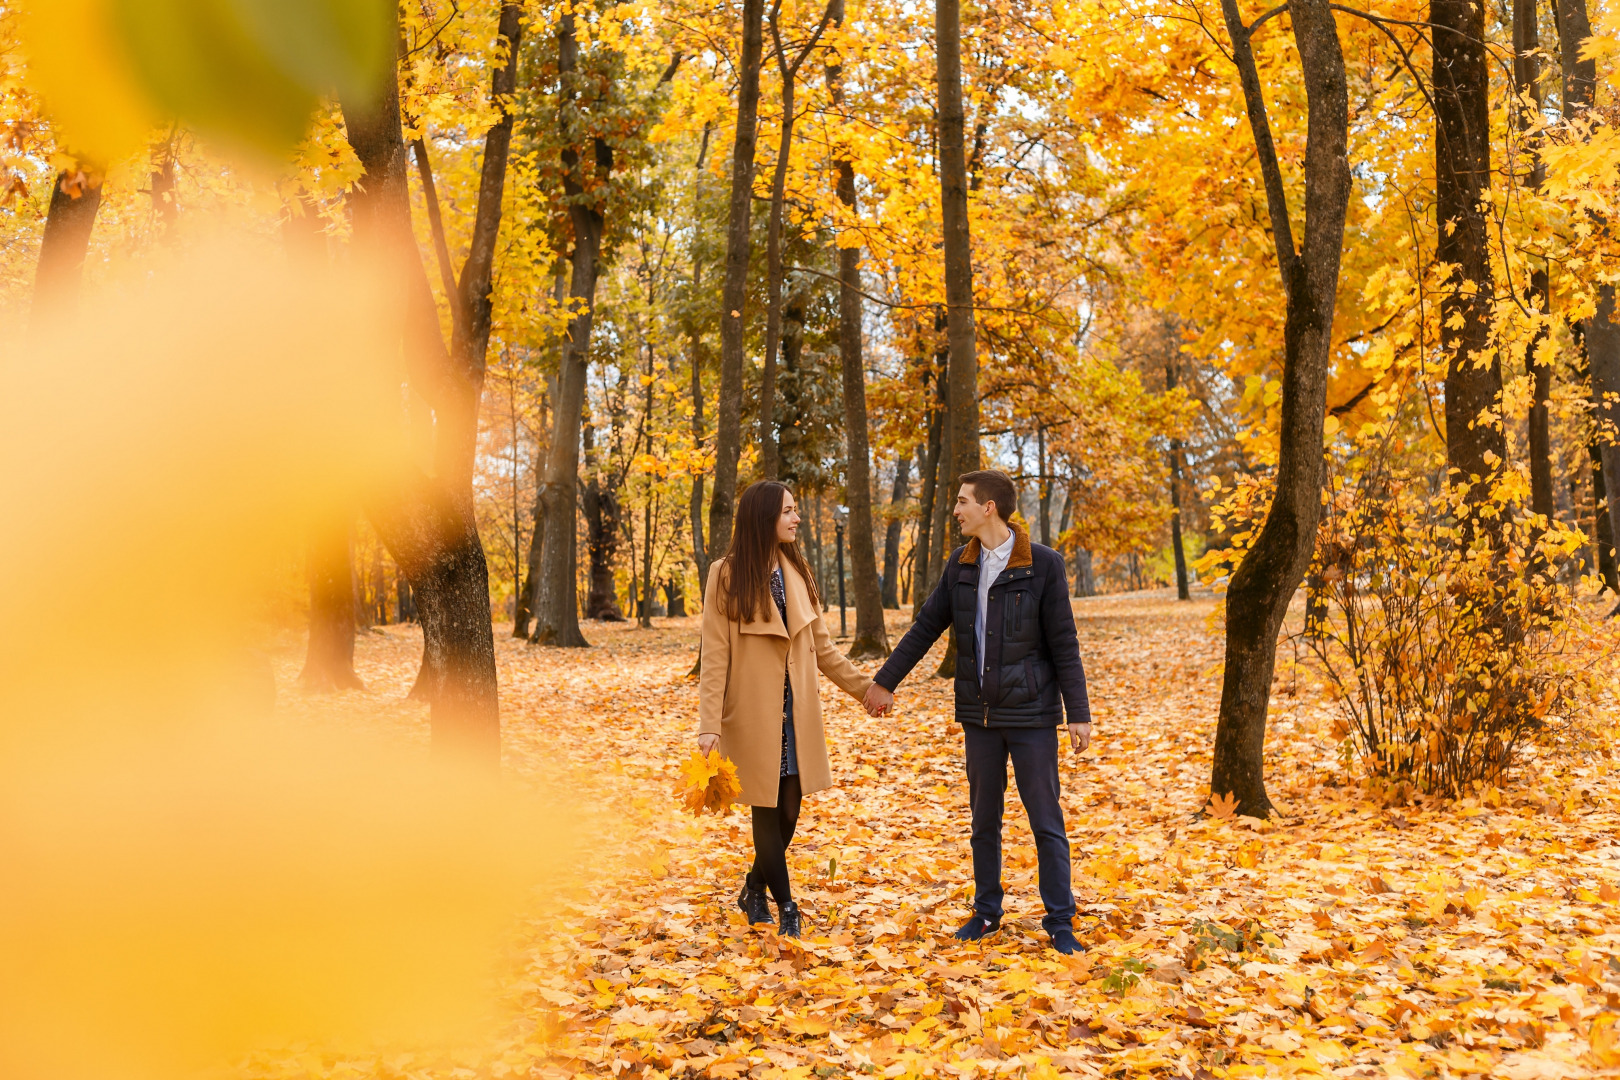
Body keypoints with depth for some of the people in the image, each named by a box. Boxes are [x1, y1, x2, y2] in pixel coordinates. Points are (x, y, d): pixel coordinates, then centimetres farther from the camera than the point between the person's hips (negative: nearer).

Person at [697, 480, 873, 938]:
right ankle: (785, 906, 15)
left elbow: (821, 646, 14)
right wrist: (710, 725, -17)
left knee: (789, 809, 7)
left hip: (796, 713, 5)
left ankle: (754, 891, 28)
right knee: (767, 810, 1)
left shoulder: (797, 572, 7)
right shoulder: (727, 576, -9)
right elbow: (715, 656, -11)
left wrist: (864, 687, 13)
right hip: (753, 714, -5)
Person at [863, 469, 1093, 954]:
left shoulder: (1043, 564, -9)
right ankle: (987, 911, 25)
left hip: (1031, 713, -4)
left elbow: (1064, 643, -8)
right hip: (980, 714, 5)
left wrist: (1078, 713, -9)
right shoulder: (961, 564, 5)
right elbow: (926, 626, 13)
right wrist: (885, 681, 15)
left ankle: (1060, 921, 10)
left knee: (1046, 821, 1)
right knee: (984, 821, 12)